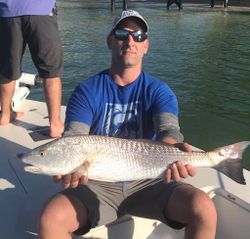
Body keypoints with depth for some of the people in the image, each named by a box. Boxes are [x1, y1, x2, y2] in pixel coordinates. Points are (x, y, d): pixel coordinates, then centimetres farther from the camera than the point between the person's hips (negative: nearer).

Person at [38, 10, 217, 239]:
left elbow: (168, 129, -17)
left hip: (148, 181, 1)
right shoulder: (87, 91, -1)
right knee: (50, 219, -26)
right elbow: (73, 136, -15)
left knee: (204, 209, -23)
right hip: (98, 184, 0)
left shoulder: (158, 90, 0)